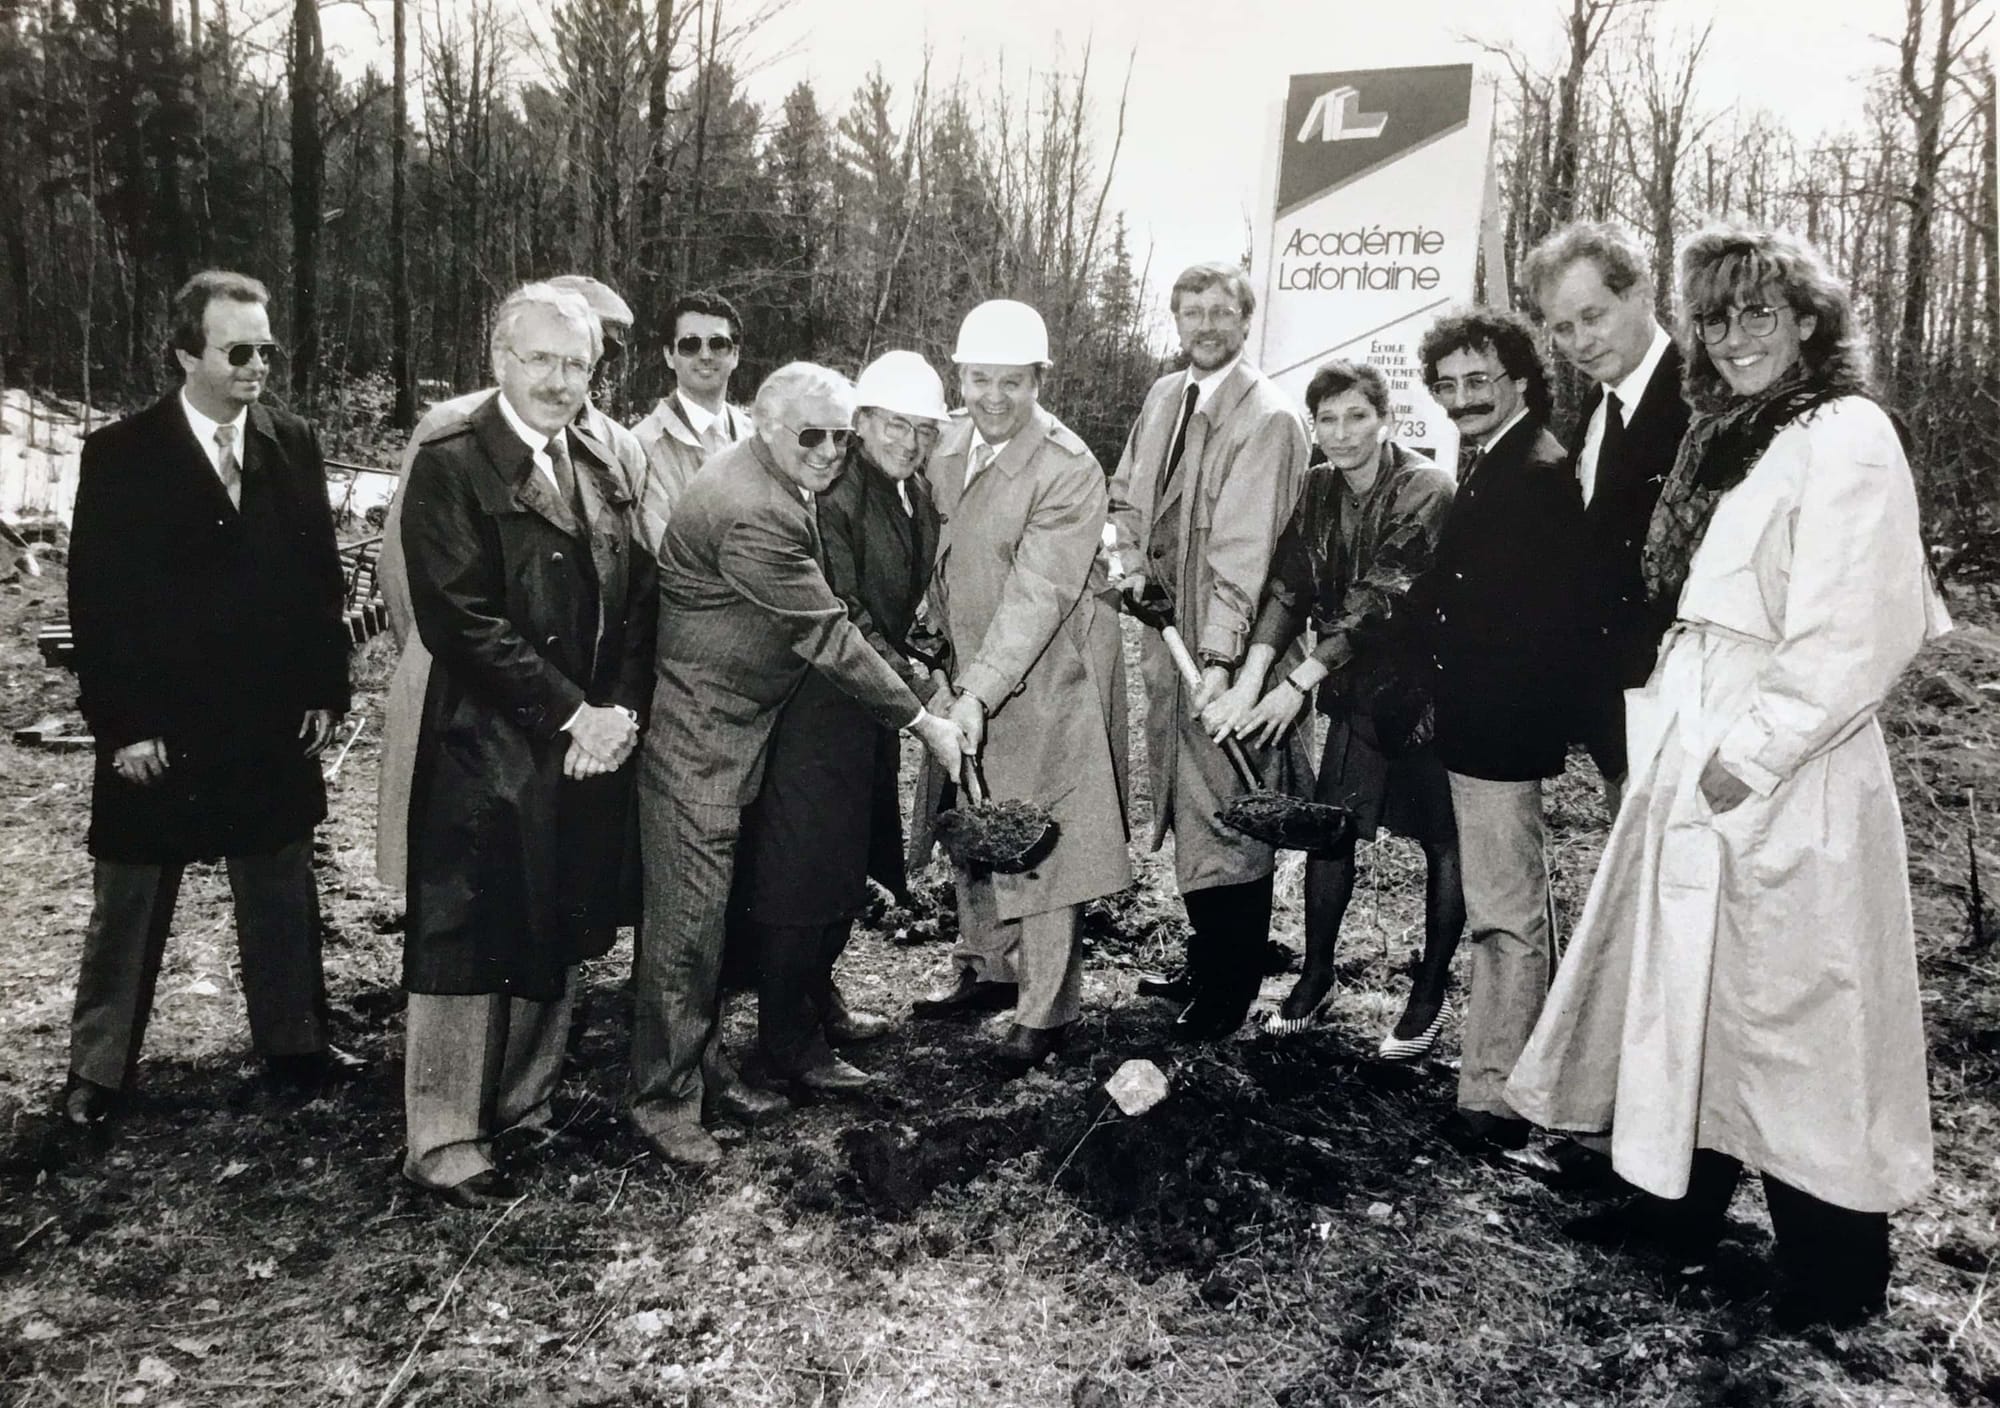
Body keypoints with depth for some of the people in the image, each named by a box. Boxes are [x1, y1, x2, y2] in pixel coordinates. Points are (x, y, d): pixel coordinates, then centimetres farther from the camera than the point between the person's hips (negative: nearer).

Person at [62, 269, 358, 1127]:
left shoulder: (294, 446, 2)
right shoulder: (120, 456, -7)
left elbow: (321, 577, 6)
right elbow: (96, 600, -8)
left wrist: (326, 691, 2)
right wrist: (120, 724, -11)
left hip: (276, 724, 3)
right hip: (159, 728, -3)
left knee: (282, 894, 15)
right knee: (128, 906, 11)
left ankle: (293, 1041, 30)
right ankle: (97, 1069, 26)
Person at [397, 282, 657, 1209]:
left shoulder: (602, 473, 13)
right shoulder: (451, 466, -8)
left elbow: (635, 606, 11)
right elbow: (462, 620, -17)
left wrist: (619, 711, -4)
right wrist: (569, 714, -16)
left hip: (592, 750, 7)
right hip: (487, 751, -6)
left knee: (557, 944, 14)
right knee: (468, 945, 3)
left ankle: (521, 1110, 31)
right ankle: (445, 1142, 17)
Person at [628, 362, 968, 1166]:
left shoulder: (775, 488, 7)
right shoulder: (751, 512, -25)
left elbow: (818, 623, 16)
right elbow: (826, 638, -23)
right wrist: (921, 722, -16)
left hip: (733, 729, 10)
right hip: (696, 739, -10)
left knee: (709, 911, 17)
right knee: (687, 922, -2)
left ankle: (704, 1070, 30)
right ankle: (666, 1101, 11)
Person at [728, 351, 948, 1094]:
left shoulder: (918, 497, 7)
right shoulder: (833, 497, -20)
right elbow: (843, 620, -23)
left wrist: (913, 665, 3)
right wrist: (915, 690, -24)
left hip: (871, 701, 9)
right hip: (816, 706, -9)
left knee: (849, 858, 19)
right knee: (801, 861, 0)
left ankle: (818, 997, 37)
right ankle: (789, 1037, 13)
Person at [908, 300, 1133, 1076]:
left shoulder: (1069, 471, -21)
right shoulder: (947, 443, 1)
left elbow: (1037, 597, -26)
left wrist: (977, 692, -32)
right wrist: (946, 669, 5)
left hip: (1044, 676, -7)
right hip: (969, 666, 7)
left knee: (1035, 841, 1)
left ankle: (1046, 1011, 15)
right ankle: (987, 968, 37)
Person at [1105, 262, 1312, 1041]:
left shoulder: (1267, 419, -14)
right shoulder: (1163, 396, 10)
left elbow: (1244, 551, -21)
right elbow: (1125, 495, 21)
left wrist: (1221, 661, -27)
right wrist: (1131, 564, 2)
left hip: (1227, 644, -7)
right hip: (1167, 627, 7)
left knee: (1227, 813, 0)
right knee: (1183, 799, 15)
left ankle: (1230, 990, 14)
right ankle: (1206, 956, 31)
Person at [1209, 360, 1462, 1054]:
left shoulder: (1425, 489, -18)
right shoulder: (1319, 489, 2)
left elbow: (1379, 598, -25)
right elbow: (1288, 585, -6)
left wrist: (1297, 683, -28)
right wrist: (1251, 677, -21)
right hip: (1356, 687, 5)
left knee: (1442, 840, 6)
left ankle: (1432, 990, 21)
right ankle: (1316, 974, 22)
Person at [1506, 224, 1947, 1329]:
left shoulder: (1845, 441, -12)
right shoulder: (1725, 438, 14)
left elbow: (1852, 642, -19)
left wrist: (1748, 752, -18)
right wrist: (1668, 730, 8)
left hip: (1784, 783, -8)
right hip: (1693, 760, 8)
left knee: (1788, 1008, 2)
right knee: (1684, 988, 16)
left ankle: (1835, 1270, 19)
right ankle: (1680, 1200, 32)